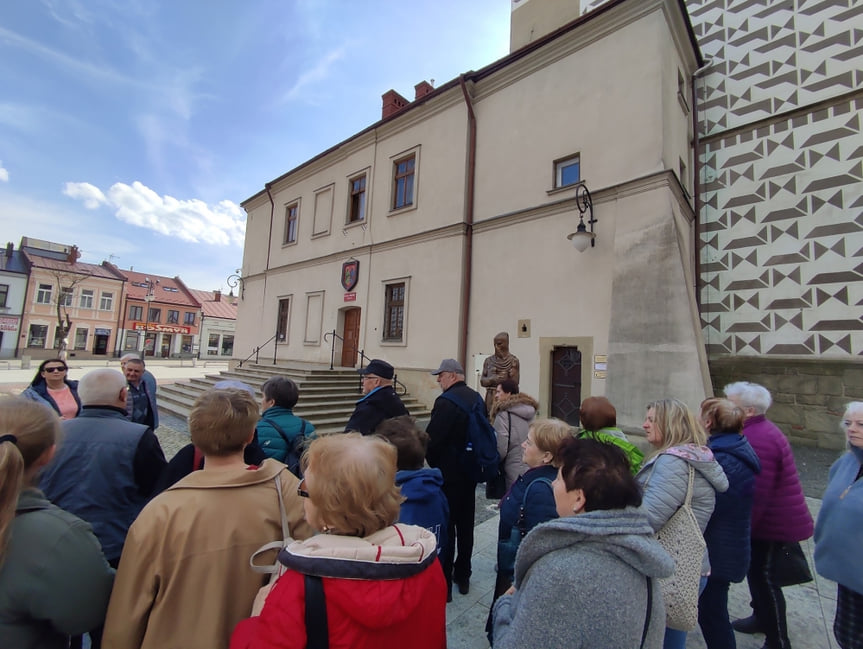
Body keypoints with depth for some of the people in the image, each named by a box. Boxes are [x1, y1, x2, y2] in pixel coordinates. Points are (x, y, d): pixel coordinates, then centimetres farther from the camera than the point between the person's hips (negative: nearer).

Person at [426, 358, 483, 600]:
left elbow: (432, 437, -22)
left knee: (445, 526, 6)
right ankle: (463, 577, 34)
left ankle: (444, 583, 18)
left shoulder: (446, 401, -22)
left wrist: (433, 462, -3)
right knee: (466, 524, 19)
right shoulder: (477, 398, 2)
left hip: (449, 473, -7)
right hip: (471, 471, 8)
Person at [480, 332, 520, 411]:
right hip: (491, 398, 3)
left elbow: (515, 383, -6)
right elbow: (482, 381, 5)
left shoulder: (513, 361, -1)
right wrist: (492, 379, -12)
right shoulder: (488, 361, 7)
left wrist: (514, 368, -16)